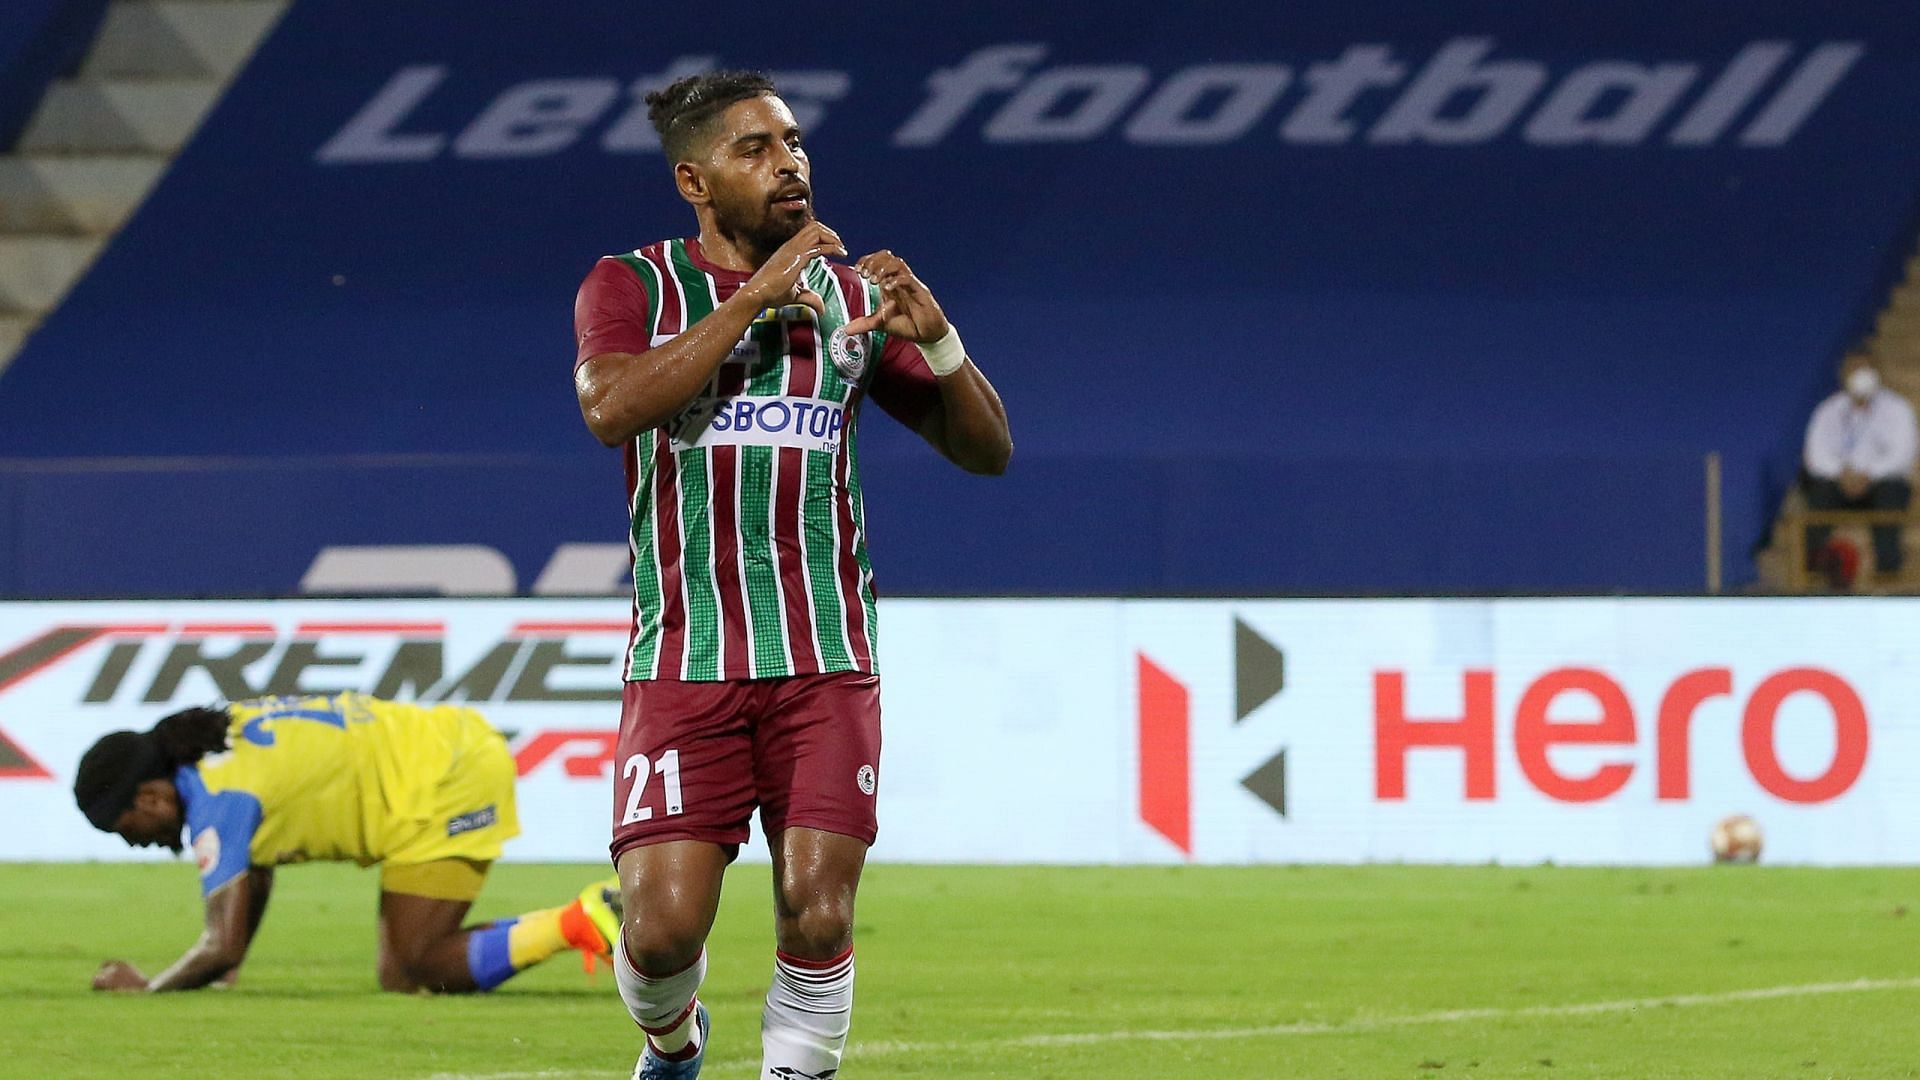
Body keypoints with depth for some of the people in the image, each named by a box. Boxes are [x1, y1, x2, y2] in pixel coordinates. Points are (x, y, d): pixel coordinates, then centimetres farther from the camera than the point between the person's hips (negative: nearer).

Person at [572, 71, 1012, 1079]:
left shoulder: (854, 295, 13)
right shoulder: (632, 287, 5)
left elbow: (987, 449, 14)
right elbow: (612, 406, -17)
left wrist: (937, 340, -5)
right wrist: (754, 298, -17)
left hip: (826, 659, 2)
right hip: (684, 658, -2)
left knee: (817, 917, -11)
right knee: (663, 929, -9)